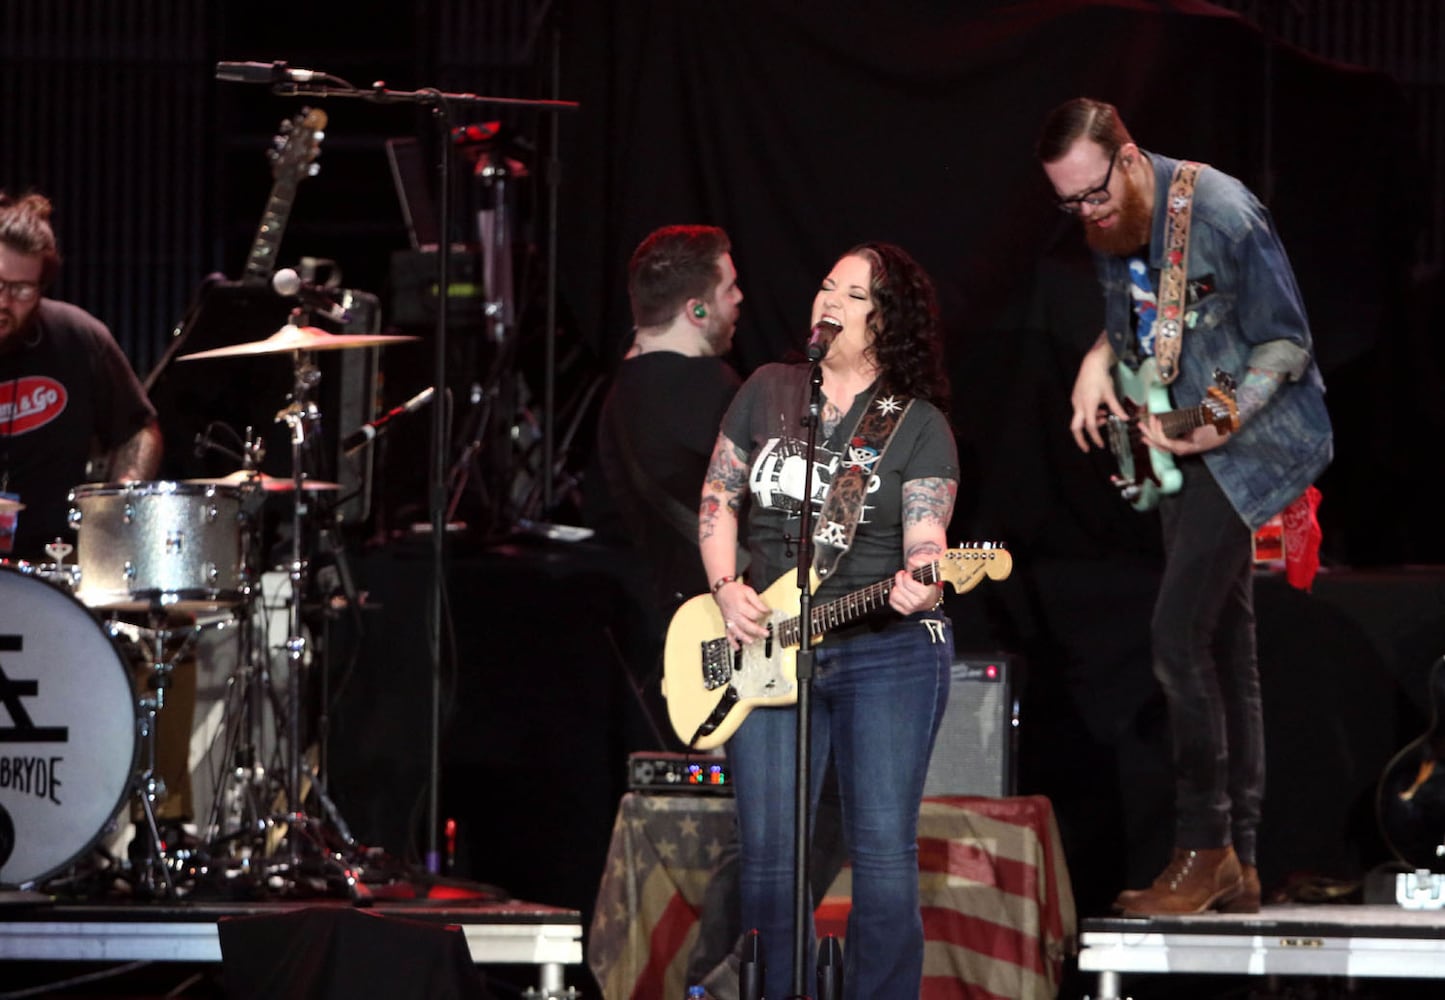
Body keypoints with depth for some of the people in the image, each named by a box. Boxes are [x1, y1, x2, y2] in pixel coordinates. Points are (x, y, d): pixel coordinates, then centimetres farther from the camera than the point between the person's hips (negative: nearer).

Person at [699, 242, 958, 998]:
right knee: (769, 859, 0)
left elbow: (924, 540, -7)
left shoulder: (918, 425, 1)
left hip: (888, 650, -3)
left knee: (883, 855, -7)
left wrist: (919, 586, -30)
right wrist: (726, 589, 0)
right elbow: (718, 496, 16)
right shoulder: (768, 392, 11)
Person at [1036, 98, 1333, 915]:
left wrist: (1218, 425, -25)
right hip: (1185, 449, 9)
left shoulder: (1222, 214, -20)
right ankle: (1239, 865, 14)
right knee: (1224, 641, 10)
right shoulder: (1113, 231, 5)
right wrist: (1099, 364, 1)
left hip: (1249, 443, -9)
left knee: (1180, 632, -17)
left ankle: (1205, 849, -11)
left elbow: (1287, 343, -16)